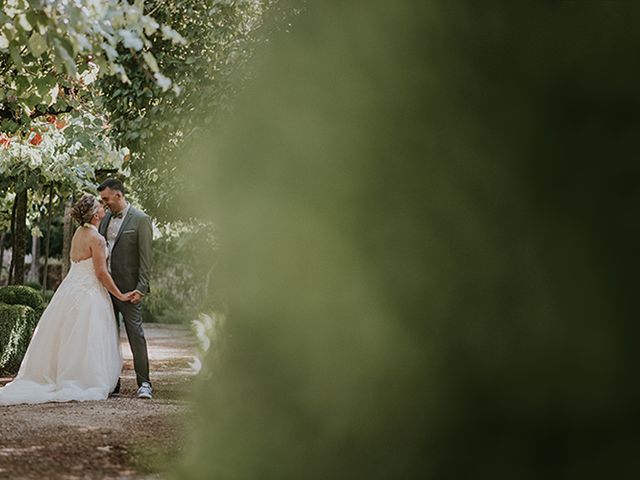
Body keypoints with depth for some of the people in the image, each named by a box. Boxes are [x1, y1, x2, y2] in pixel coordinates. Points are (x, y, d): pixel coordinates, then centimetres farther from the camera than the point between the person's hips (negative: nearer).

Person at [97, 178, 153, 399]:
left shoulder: (140, 220, -6)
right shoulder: (105, 219, 13)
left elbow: (145, 257, -9)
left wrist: (141, 288, -15)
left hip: (128, 287, -7)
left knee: (135, 333, -7)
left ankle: (144, 383, -5)